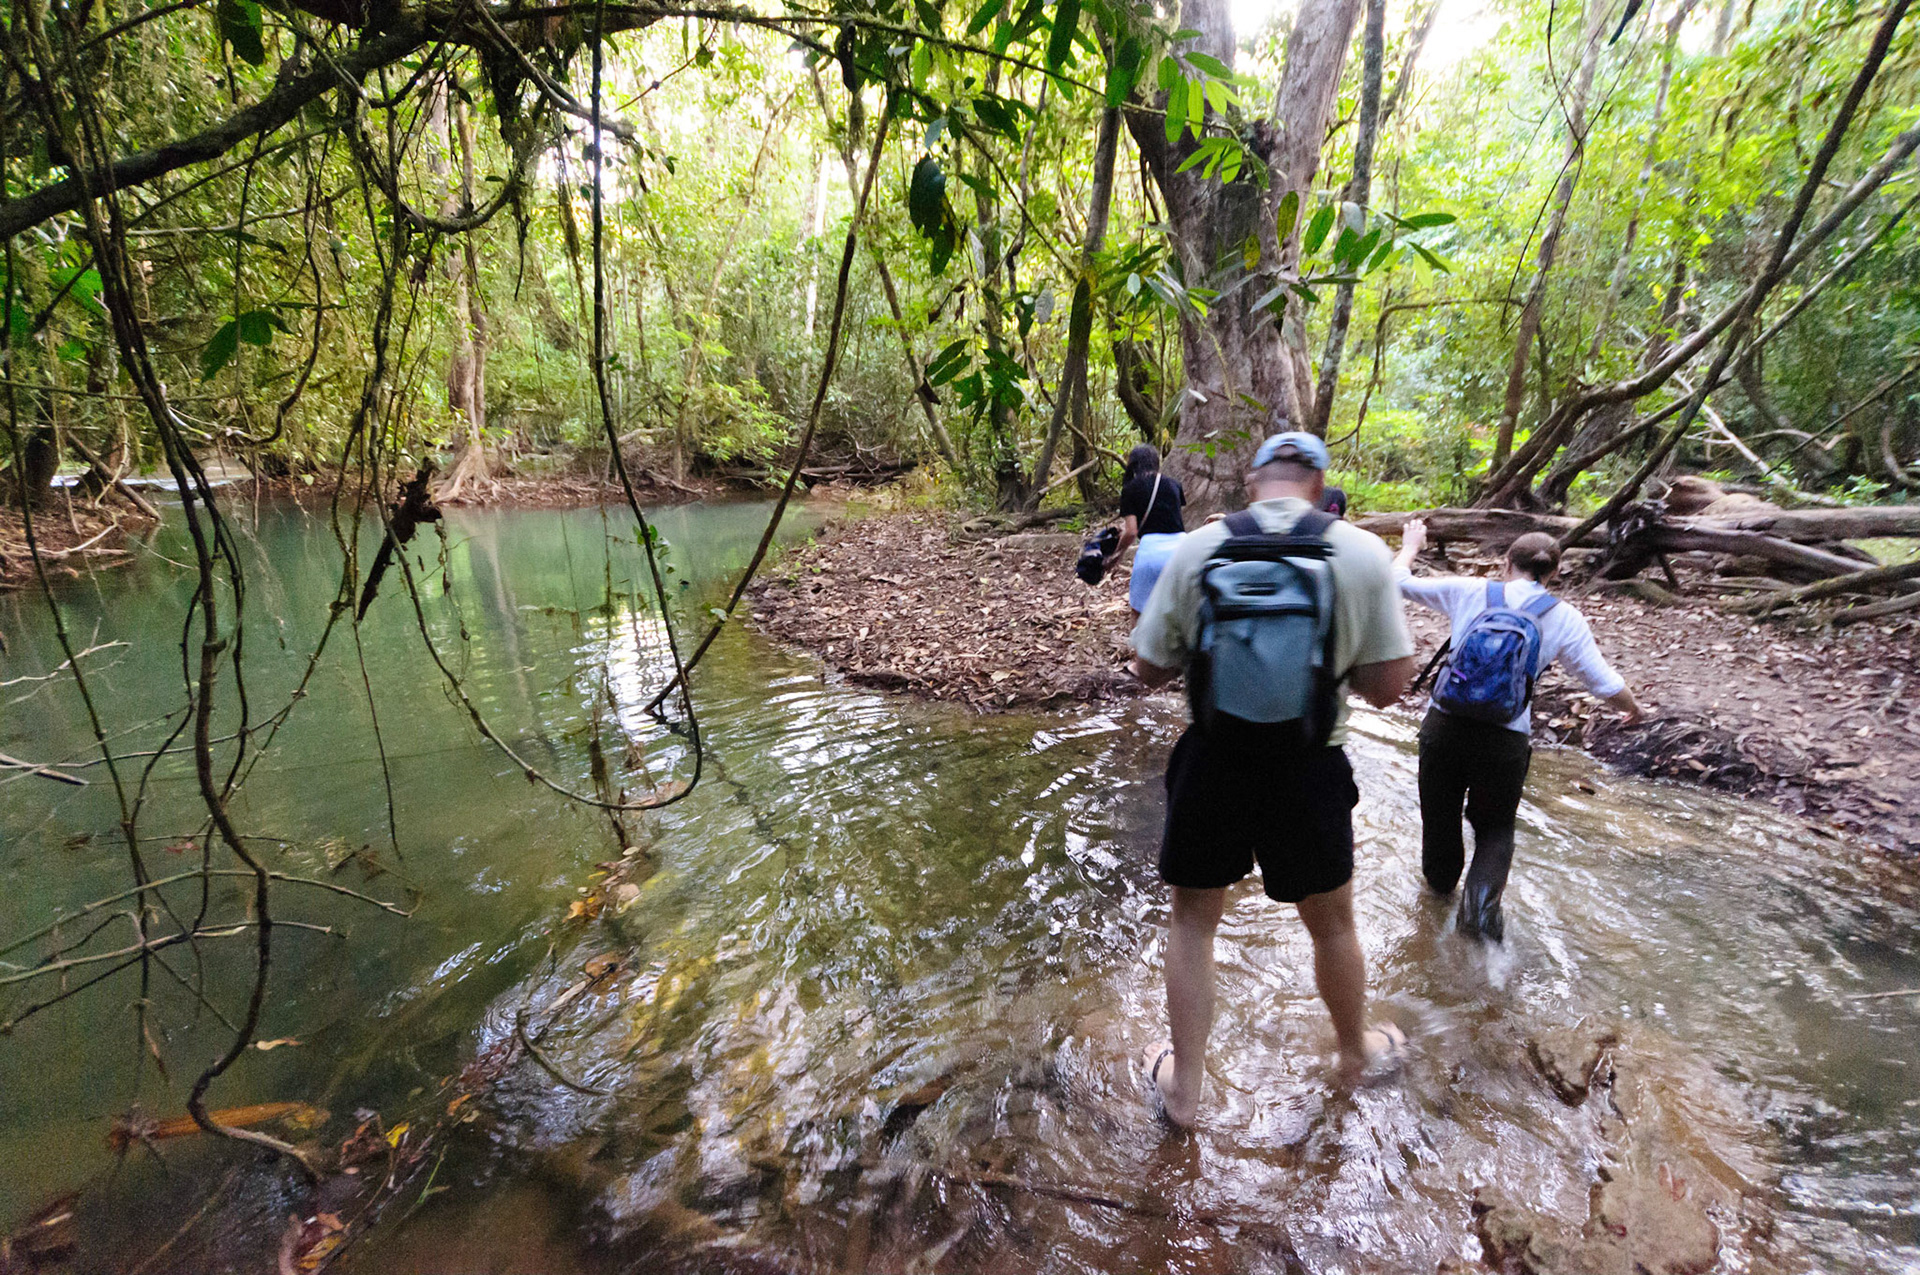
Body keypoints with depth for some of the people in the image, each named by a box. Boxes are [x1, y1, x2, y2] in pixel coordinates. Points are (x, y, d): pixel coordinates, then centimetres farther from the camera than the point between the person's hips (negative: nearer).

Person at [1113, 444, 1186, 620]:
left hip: (1152, 548, -4)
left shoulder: (1130, 489, 3)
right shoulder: (1174, 485, 14)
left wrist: (1118, 552, 16)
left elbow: (1131, 532, -4)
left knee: (1140, 612, 11)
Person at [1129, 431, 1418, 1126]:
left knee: (1192, 920, 19)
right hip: (1309, 767, 1)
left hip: (1213, 761, 0)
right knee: (1331, 920, 25)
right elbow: (1388, 686, -6)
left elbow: (1148, 669, -3)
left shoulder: (1197, 547, -8)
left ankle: (1183, 1085, 32)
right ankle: (1355, 1048, 51)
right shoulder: (1364, 554, -8)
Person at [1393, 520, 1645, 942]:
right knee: (1496, 827, 20)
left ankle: (1440, 885, 45)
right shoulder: (1565, 619, 1)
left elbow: (1400, 581, 9)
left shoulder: (1469, 592, 0)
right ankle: (1480, 904, -3)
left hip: (1444, 725, 1)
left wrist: (1411, 545, 29)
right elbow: (1605, 684, 4)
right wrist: (1632, 707, 26)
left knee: (1439, 815, 21)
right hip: (1505, 740, 0)